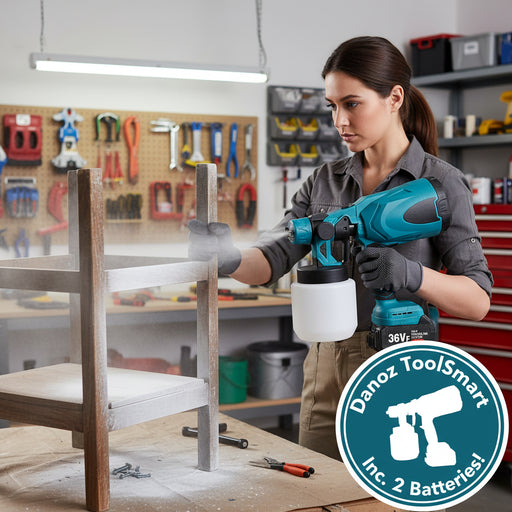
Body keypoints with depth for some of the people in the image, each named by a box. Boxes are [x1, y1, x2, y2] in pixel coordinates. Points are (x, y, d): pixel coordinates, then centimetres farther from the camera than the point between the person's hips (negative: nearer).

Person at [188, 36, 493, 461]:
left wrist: (411, 275, -26)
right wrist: (227, 259, -21)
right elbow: (270, 261, 0)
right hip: (326, 373, 5)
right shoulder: (326, 180, 11)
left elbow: (478, 301, -8)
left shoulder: (439, 182, -4)